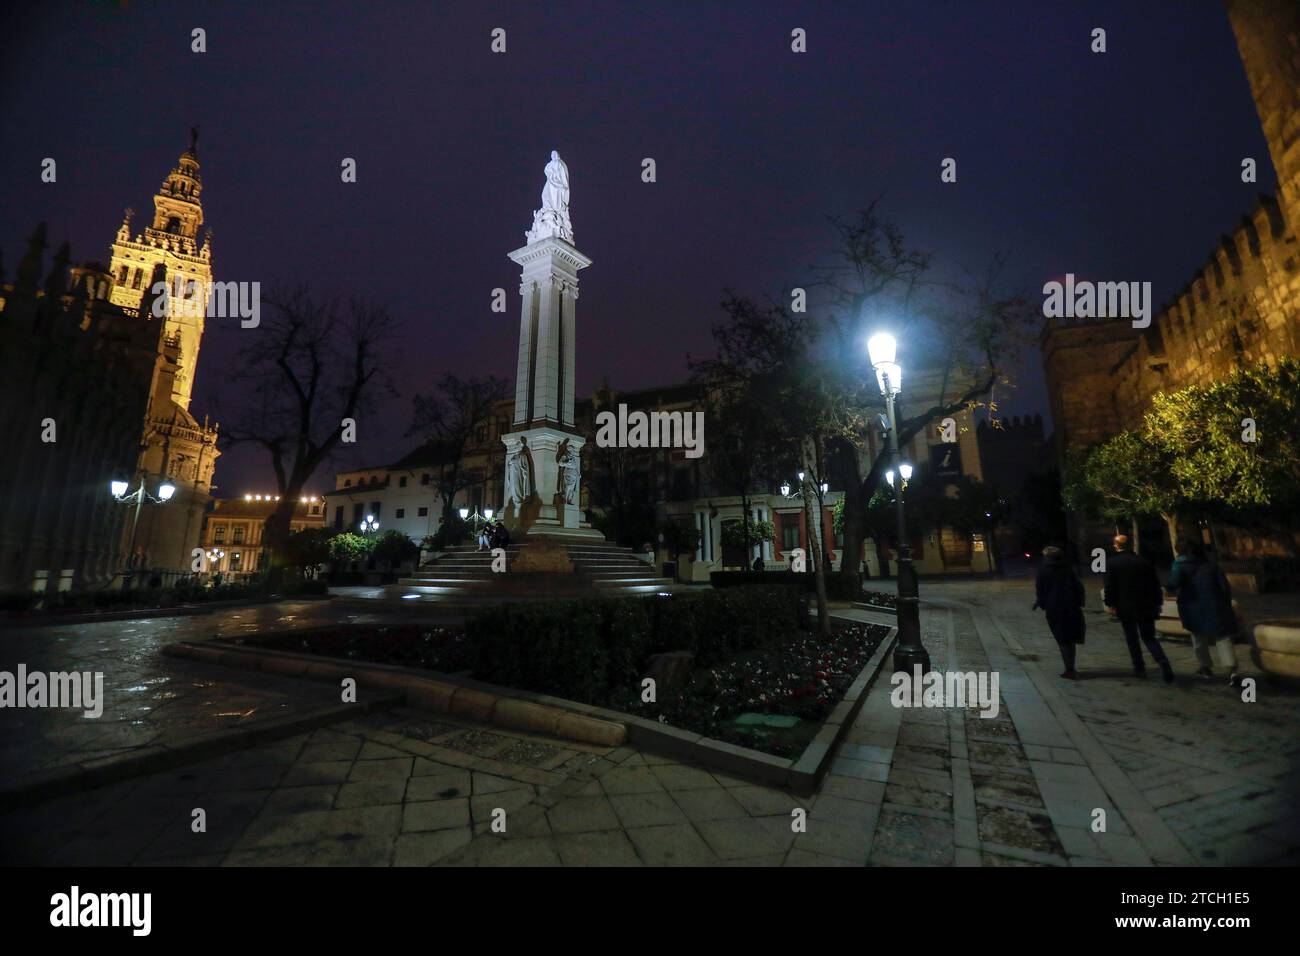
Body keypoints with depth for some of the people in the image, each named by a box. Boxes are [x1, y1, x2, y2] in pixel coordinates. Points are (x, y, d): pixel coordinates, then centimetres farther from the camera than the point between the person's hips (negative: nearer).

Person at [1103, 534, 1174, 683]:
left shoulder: (1112, 563, -5)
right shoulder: (1142, 560, 4)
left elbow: (1109, 586, -9)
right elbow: (1156, 583, 6)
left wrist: (1110, 604, -2)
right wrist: (1158, 603, 12)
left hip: (1125, 607, -3)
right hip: (1146, 607, 3)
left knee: (1132, 638, 10)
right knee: (1149, 637, 10)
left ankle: (1139, 668, 15)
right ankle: (1163, 663, -12)